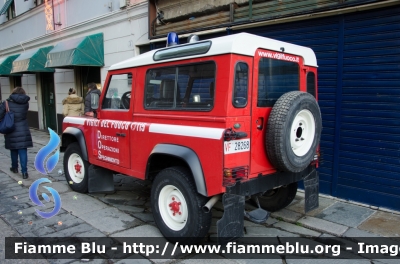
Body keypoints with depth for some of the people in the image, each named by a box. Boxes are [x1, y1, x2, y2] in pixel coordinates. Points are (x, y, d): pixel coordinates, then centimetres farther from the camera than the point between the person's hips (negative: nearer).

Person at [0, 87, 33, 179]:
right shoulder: (25, 103, 1)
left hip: (11, 131, 0)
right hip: (23, 131, 0)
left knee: (13, 150, 17)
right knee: (23, 151, -1)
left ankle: (14, 167, 34)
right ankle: (24, 171, -6)